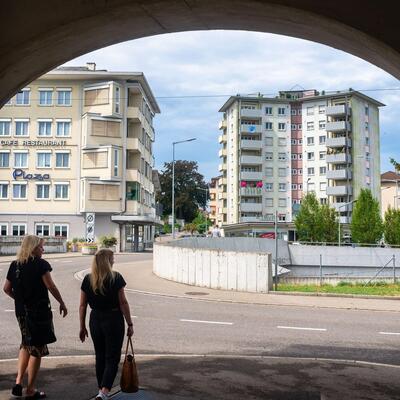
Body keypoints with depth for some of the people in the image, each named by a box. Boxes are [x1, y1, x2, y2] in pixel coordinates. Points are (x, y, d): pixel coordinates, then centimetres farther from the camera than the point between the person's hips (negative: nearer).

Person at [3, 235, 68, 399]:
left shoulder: (14, 265, 5)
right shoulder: (40, 264, -13)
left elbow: (7, 288, 10)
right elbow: (51, 287, -14)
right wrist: (62, 304, -3)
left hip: (21, 311, 6)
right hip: (39, 311, -6)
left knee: (26, 345, 24)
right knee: (37, 349, 5)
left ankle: (18, 382, 15)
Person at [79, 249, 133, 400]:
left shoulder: (87, 280, 0)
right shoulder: (116, 278, -11)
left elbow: (82, 305, 3)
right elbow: (123, 303, -9)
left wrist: (82, 327, 11)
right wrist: (130, 324, -2)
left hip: (95, 320, 4)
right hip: (114, 320, -4)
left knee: (100, 357, 18)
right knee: (112, 358, 4)